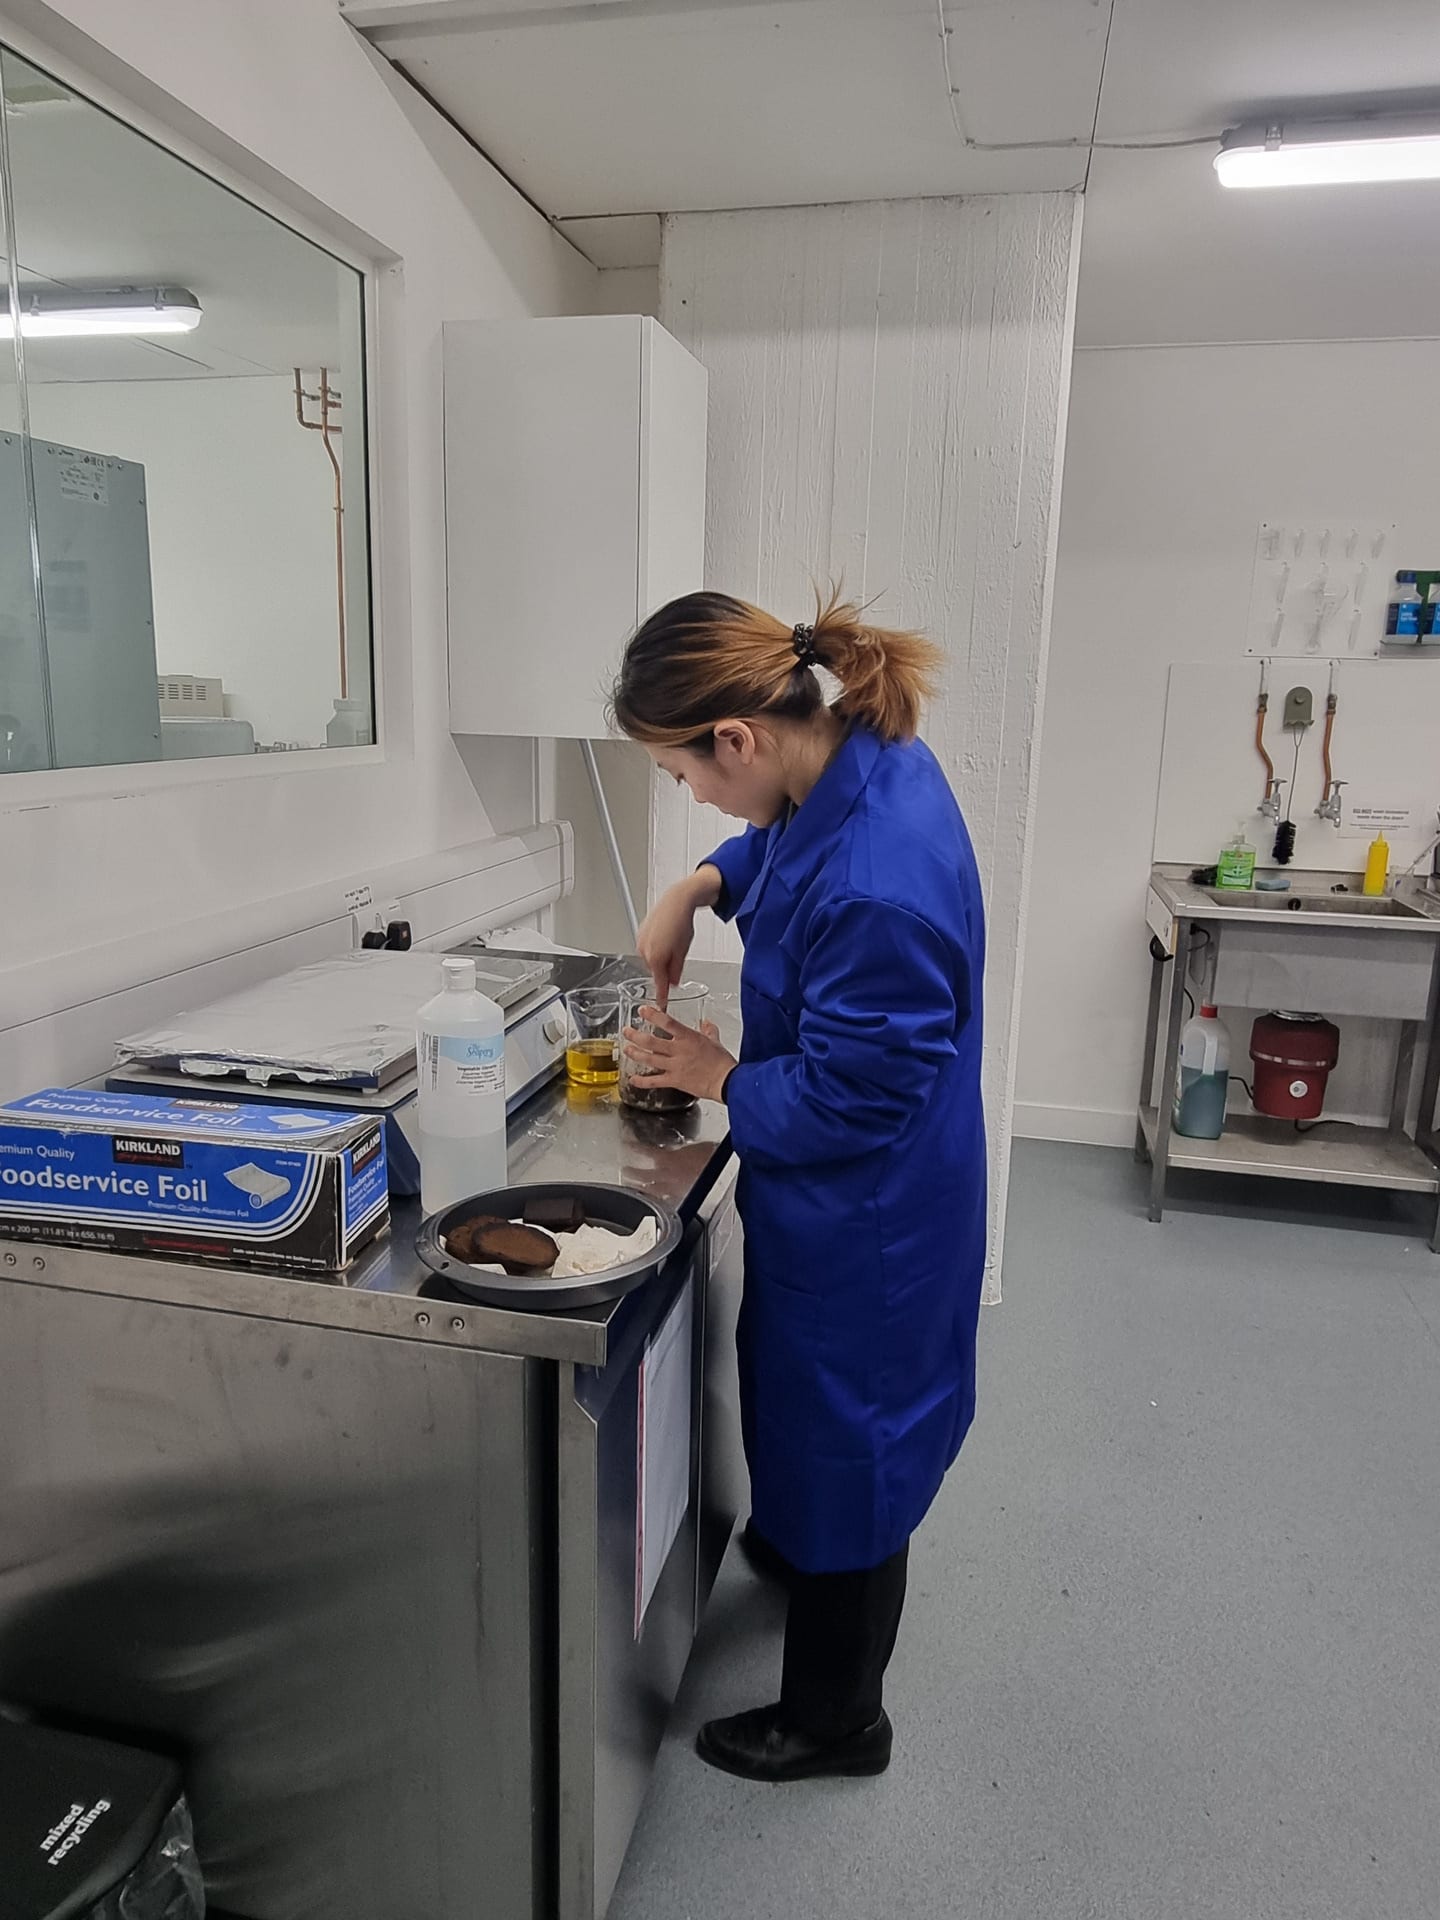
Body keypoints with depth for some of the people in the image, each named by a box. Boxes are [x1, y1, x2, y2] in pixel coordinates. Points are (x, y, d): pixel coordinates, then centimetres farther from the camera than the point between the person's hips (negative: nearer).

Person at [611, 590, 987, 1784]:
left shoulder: (876, 893, -37)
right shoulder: (863, 756, -8)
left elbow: (847, 1099, -26)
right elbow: (781, 840, 15)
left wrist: (717, 1077, -11)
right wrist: (696, 890, 2)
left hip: (861, 1217, -9)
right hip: (834, 1196, 9)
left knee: (846, 1438, 13)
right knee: (812, 1408, 31)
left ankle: (836, 1720, 39)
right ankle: (795, 1549, 60)